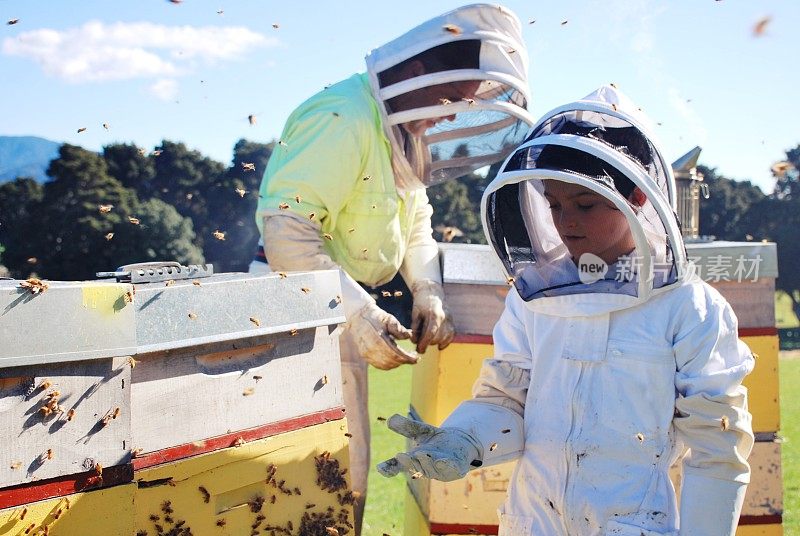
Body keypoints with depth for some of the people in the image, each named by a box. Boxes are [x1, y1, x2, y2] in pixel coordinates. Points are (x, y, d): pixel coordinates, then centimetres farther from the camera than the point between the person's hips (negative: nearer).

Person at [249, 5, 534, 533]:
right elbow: (286, 227, -28)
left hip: (342, 314, 10)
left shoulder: (402, 131, 11)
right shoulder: (346, 118, -21)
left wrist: (429, 293, 2)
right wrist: (357, 312, -30)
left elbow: (415, 221, 20)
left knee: (347, 474, 17)